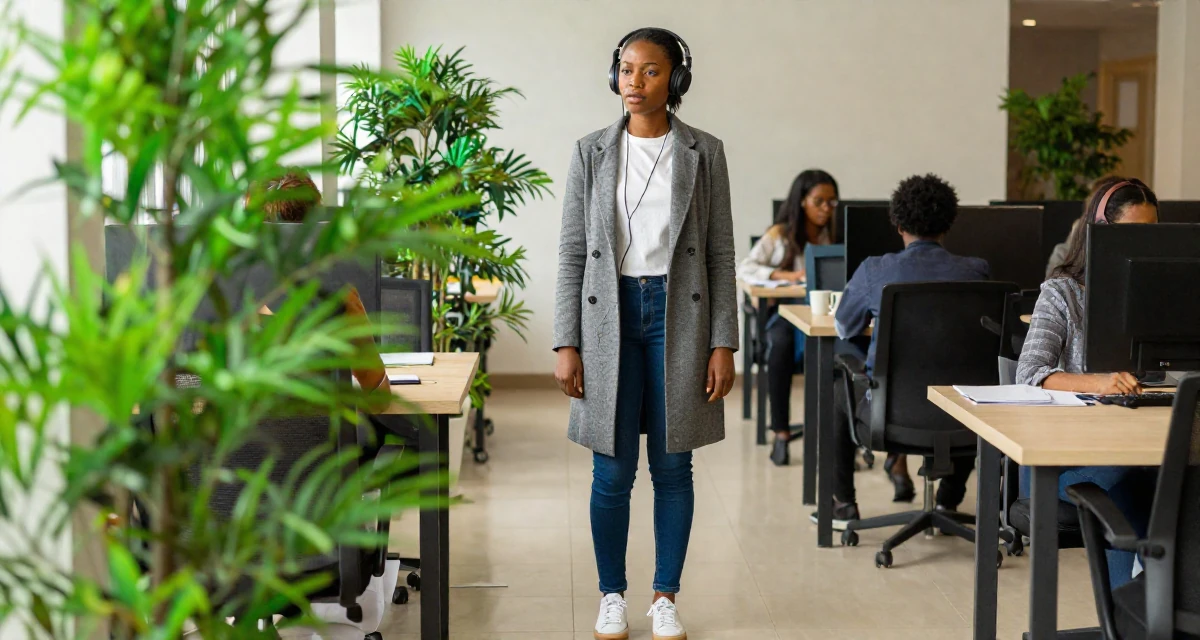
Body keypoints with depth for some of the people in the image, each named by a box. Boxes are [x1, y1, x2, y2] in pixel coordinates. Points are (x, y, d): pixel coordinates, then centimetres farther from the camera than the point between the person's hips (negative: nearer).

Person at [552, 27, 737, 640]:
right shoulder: (591, 152, 3)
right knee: (612, 472, 3)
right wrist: (566, 345, -3)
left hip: (679, 315, 0)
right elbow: (572, 252, 3)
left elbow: (721, 254, 2)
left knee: (672, 467, 6)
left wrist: (723, 344, -4)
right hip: (610, 315, 0)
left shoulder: (704, 153, 2)